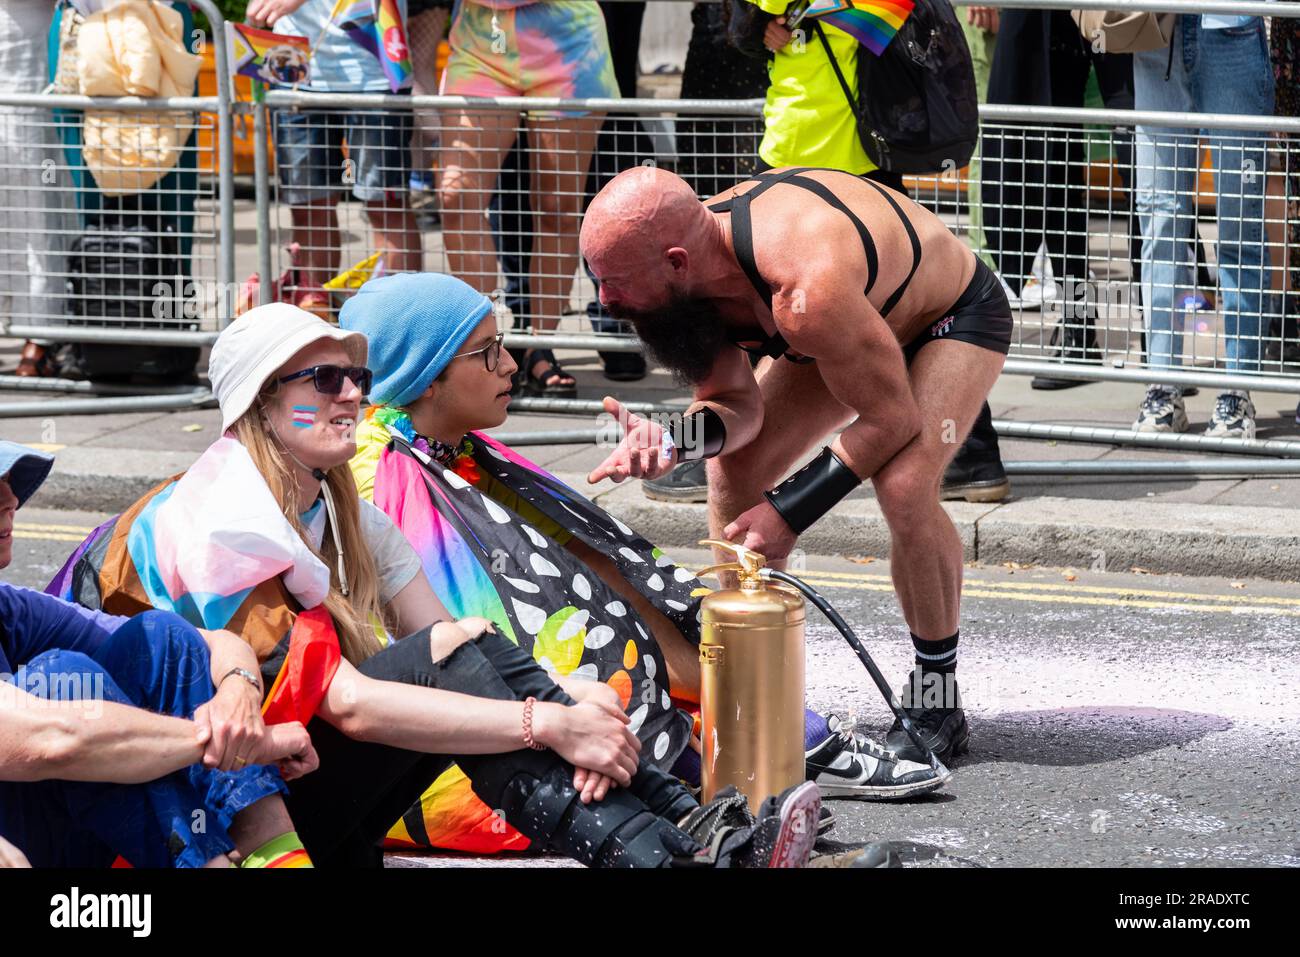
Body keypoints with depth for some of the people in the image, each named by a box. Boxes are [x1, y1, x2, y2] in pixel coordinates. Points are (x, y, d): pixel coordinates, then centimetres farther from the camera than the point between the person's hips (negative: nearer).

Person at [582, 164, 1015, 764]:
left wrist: (790, 511, -29)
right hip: (861, 310, 8)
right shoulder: (693, 271, -22)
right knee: (734, 472, -1)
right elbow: (736, 403, -9)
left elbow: (892, 419, -33)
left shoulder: (804, 290, -45)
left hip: (955, 315, -8)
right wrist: (672, 443, -31)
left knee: (904, 486, -28)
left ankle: (936, 702, -10)